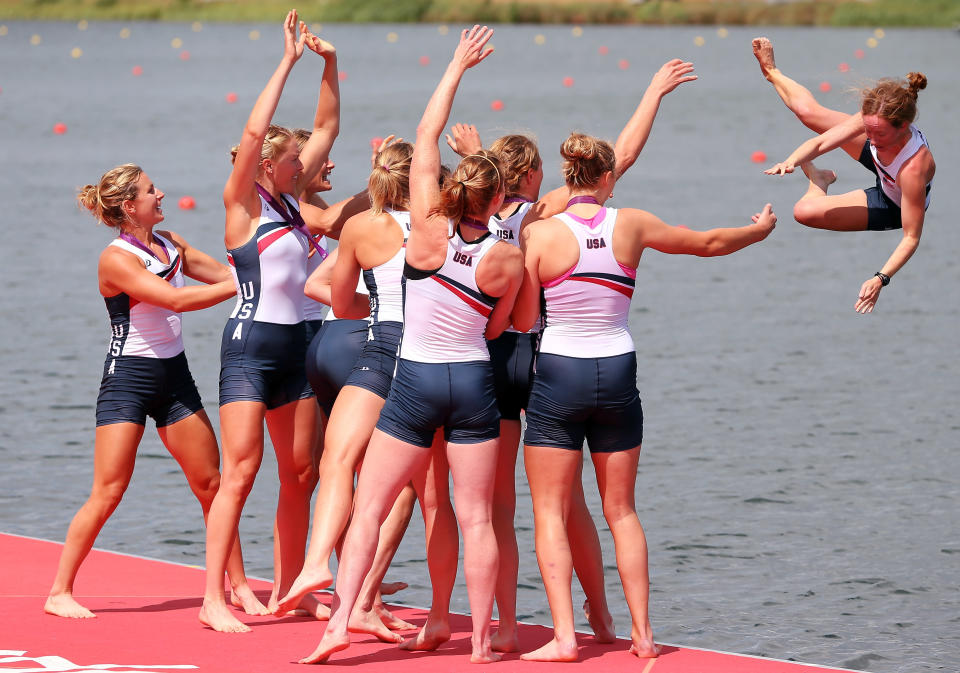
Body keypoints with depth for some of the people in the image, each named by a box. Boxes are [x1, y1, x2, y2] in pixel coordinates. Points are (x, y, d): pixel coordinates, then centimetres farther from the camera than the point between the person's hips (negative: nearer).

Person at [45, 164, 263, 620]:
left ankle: (238, 585, 14)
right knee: (108, 493, -9)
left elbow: (222, 273, 15)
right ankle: (60, 592, 0)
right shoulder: (117, 259, -16)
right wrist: (242, 284, -26)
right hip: (128, 378, -7)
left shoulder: (169, 243, 7)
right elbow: (176, 300, -26)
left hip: (173, 376, 7)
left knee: (211, 484, 5)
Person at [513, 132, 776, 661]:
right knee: (621, 510, 14)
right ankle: (642, 632, 13)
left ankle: (563, 634, -7)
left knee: (550, 512, 3)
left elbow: (522, 321, -6)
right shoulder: (632, 225, -2)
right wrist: (760, 230, 33)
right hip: (617, 375, 3)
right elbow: (707, 243, 14)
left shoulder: (539, 234, -9)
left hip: (558, 375, -3)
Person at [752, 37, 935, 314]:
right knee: (807, 111, 7)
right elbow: (821, 142, -28)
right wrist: (792, 160, -49)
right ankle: (772, 72, 44)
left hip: (893, 207, -5)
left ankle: (818, 183, 25)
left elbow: (912, 237, -42)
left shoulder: (914, 167, -49)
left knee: (804, 212, -15)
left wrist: (881, 279, -54)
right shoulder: (874, 119, -34)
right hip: (878, 161, 5)